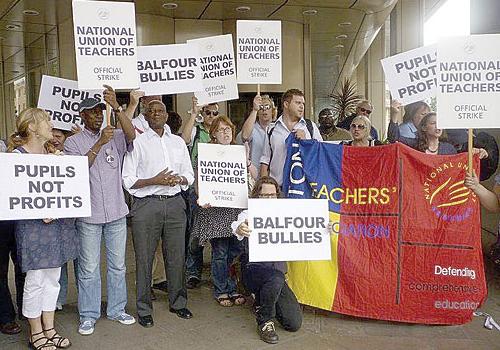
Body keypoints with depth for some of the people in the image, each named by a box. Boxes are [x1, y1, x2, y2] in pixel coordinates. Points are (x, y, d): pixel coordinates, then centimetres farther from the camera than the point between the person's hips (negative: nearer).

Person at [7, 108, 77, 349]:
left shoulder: (53, 151, 12)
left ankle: (49, 329, 26)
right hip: (34, 225, -6)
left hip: (59, 222, 6)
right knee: (35, 281, 3)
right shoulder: (17, 154, -8)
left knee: (53, 278, 13)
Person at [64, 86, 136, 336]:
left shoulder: (115, 136, 5)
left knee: (118, 265, 12)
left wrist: (117, 107, -28)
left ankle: (117, 310, 27)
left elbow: (131, 134, -16)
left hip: (116, 212, 2)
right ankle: (89, 315, 21)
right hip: (88, 215, -2)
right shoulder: (73, 141, 1)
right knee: (89, 268, 6)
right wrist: (100, 143, -21)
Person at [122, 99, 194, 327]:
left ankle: (177, 302, 27)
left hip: (174, 203, 4)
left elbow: (189, 174, 16)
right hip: (146, 205, -3)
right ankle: (144, 309, 17)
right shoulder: (137, 142, 1)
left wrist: (179, 179, -6)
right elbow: (127, 180, -3)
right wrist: (154, 181, -15)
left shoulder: (178, 142, 14)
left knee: (176, 256, 10)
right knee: (144, 259, 3)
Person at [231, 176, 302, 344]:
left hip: (278, 270, 4)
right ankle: (264, 321, -12)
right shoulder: (249, 214, -4)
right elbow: (238, 225, -26)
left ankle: (263, 301, 25)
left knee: (294, 324, -4)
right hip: (254, 268, -4)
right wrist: (239, 229, -52)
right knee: (275, 278, -39)